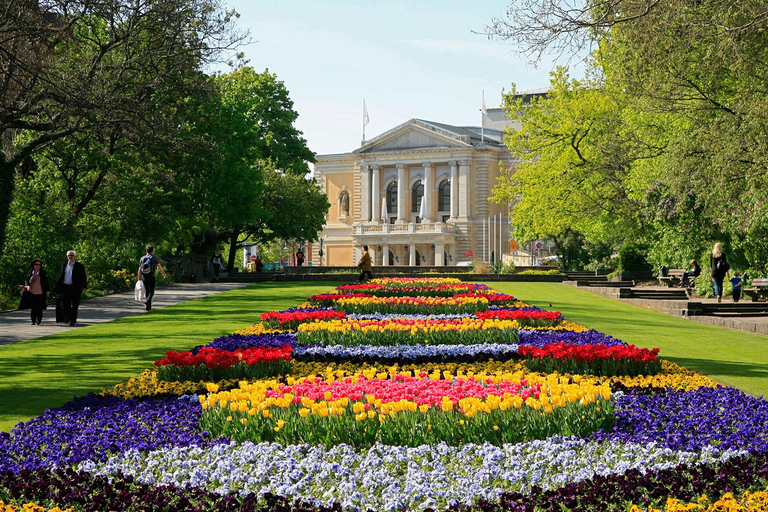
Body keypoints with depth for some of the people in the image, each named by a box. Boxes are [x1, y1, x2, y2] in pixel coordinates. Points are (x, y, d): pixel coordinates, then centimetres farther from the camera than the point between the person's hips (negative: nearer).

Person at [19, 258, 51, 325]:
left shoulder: (43, 273, 3)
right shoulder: (30, 273, 8)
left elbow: (46, 282, 3)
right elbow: (26, 280, 5)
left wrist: (48, 291, -2)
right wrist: (27, 286, -15)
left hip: (40, 293, -2)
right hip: (31, 293, 2)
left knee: (39, 308, -3)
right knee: (33, 308, 5)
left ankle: (39, 320, 7)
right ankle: (33, 320, 13)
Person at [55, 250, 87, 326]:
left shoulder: (79, 266, 1)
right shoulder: (64, 266, 14)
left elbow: (83, 277, -2)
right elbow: (61, 277, 18)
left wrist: (84, 286, -13)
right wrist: (56, 287, 14)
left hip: (75, 288, -4)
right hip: (65, 288, 4)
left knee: (74, 306, -1)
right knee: (64, 305, 4)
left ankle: (73, 321, 5)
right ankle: (67, 317, 27)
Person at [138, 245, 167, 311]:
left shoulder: (142, 258, 6)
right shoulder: (154, 258, -2)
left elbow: (139, 270, 5)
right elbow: (160, 267, -9)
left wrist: (139, 279, 9)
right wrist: (164, 274, 4)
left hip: (144, 278, 3)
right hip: (151, 278, -3)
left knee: (147, 291, 15)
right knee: (151, 292, -1)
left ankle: (149, 306, 16)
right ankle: (147, 300, -30)